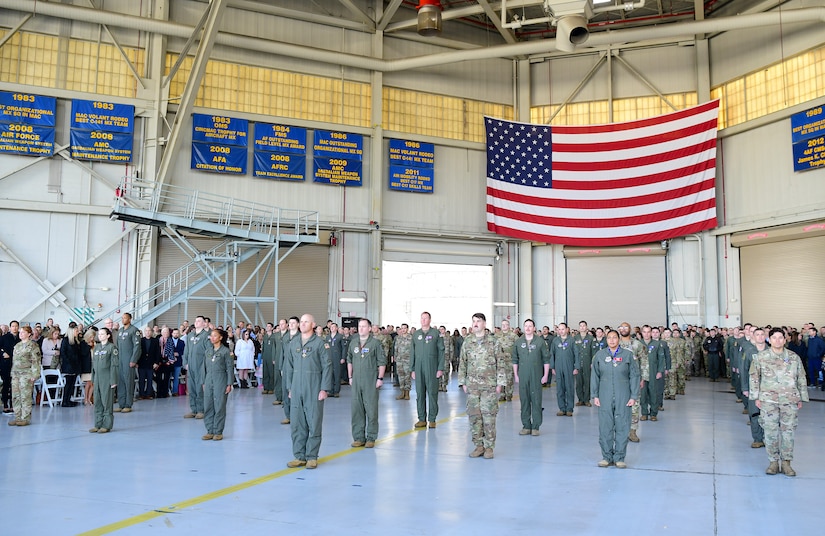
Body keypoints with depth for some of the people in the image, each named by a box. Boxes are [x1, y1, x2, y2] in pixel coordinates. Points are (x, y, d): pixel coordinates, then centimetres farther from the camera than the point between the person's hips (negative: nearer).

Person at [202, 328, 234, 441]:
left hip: (220, 381, -5)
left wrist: (229, 384, -8)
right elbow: (205, 367, 16)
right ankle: (210, 431, 13)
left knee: (219, 406, -2)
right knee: (207, 406, 4)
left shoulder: (225, 351, -3)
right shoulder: (208, 351, 12)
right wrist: (204, 382, 12)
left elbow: (229, 368, -4)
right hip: (209, 381, 5)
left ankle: (218, 432, 6)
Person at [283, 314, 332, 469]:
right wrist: (289, 387, 9)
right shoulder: (293, 343, 9)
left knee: (314, 423, 1)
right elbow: (288, 367, 13)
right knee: (296, 423, 7)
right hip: (296, 389, 4)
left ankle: (312, 457, 10)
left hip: (314, 389, -4)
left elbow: (327, 367, -5)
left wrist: (324, 389, -10)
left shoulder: (320, 343, -3)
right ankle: (299, 456, 16)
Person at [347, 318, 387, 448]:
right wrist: (350, 377, 13)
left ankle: (371, 438, 9)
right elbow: (349, 360, 17)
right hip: (356, 381, 4)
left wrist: (380, 378, -8)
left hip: (371, 381, -4)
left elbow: (382, 362, -4)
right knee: (356, 409, 6)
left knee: (371, 409, 0)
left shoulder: (375, 343, -4)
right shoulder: (353, 342, 10)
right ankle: (358, 437, 16)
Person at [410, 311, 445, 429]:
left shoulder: (436, 333, 2)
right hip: (419, 368, 3)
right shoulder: (416, 334, 11)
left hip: (432, 368, -3)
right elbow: (412, 352, 12)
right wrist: (412, 369, 7)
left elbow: (441, 351, -1)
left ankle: (432, 419, 7)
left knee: (432, 393, 0)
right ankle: (421, 419, 12)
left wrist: (441, 368, -7)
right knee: (420, 394, 5)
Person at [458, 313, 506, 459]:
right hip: (472, 386, 3)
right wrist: (462, 382, 7)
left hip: (490, 385, -3)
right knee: (474, 415, 4)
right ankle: (478, 445, 15)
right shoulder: (467, 343, 8)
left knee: (489, 416, -2)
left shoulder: (494, 342, 0)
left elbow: (501, 364, -1)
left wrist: (500, 383, -6)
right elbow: (462, 364, 12)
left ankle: (489, 447, 8)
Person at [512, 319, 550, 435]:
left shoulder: (540, 341, -1)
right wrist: (515, 375, 6)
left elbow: (546, 359, 1)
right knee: (524, 401, 6)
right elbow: (515, 359, 10)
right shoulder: (518, 342, 6)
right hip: (522, 376, 2)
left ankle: (536, 427, 7)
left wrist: (545, 375, -2)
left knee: (536, 401, 0)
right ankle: (526, 426, 15)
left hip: (536, 376, -2)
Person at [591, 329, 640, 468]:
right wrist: (595, 395, 3)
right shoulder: (599, 355, 5)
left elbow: (634, 377, 3)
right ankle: (607, 457, 14)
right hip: (605, 397, 1)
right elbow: (594, 377, 8)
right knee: (605, 427, 3)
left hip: (623, 397, -1)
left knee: (622, 427, 2)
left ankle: (620, 457, 13)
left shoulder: (628, 355, 2)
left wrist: (633, 396, -2)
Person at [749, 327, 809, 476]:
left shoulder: (794, 357, 5)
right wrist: (756, 397, 3)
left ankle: (786, 462, 13)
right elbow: (754, 377, 6)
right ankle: (773, 461, 12)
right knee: (771, 431, 1)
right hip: (768, 399, -1)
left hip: (790, 400, 1)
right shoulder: (760, 357, 3)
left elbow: (801, 379, 11)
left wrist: (801, 398, 9)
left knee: (788, 431, 3)